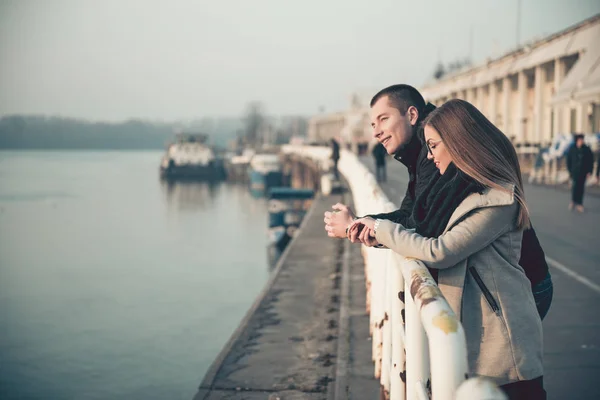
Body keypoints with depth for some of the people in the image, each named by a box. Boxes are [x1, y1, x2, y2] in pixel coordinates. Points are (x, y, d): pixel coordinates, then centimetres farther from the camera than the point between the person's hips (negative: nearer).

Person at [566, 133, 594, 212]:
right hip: (574, 172, -1)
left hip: (583, 172, 1)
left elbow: (591, 161, 2)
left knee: (581, 187, 3)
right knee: (574, 186, -7)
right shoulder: (572, 149, -1)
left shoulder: (586, 149, -2)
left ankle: (579, 204, 11)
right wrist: (569, 170, 0)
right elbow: (568, 160, 5)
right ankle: (573, 201, 12)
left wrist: (589, 171, -3)